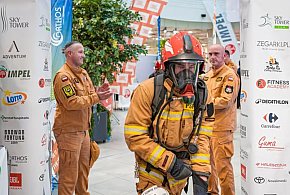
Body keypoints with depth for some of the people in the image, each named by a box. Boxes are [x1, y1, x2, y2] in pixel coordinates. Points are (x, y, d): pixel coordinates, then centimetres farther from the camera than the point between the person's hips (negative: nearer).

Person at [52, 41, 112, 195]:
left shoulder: (83, 73, 14)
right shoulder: (63, 76, -14)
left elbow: (89, 95, 16)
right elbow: (71, 102, -21)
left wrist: (97, 92, -5)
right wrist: (96, 97, -23)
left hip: (83, 129, 9)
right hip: (68, 131, -9)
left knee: (83, 169, 19)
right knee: (69, 174, -1)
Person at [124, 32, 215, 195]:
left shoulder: (201, 94, -5)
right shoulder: (148, 90, -19)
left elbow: (203, 137, -3)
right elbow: (135, 136, -21)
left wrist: (201, 175, -12)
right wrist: (170, 163, -21)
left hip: (180, 175, 5)